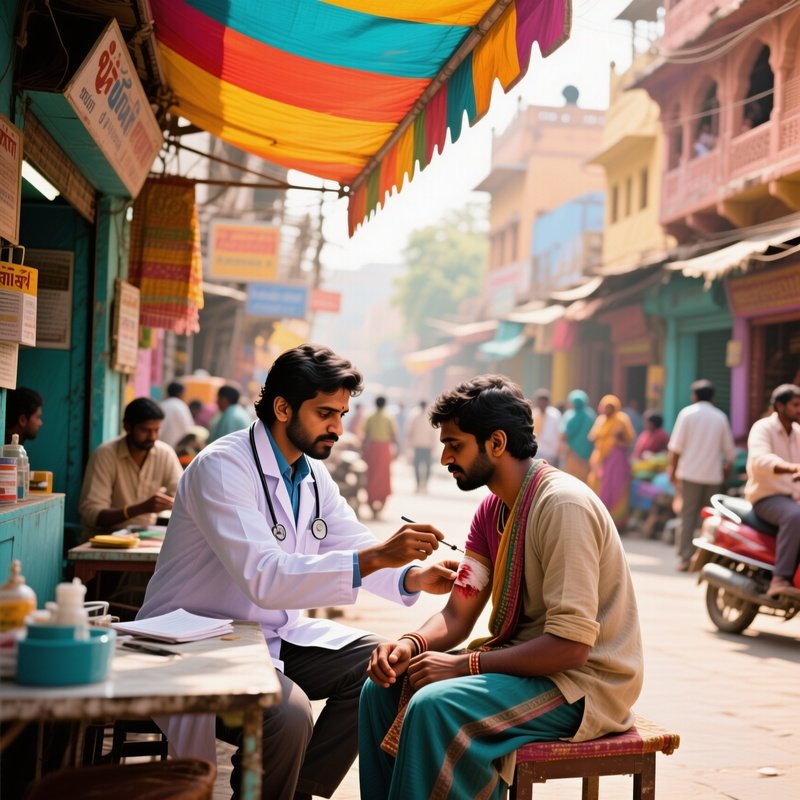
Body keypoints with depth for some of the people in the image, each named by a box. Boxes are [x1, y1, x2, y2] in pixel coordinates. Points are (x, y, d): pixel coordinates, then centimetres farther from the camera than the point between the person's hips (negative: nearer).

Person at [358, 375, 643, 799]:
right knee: (382, 690, 2)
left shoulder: (562, 504, -21)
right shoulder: (492, 509, 7)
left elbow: (570, 646, -26)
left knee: (434, 707, -29)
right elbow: (457, 614, 7)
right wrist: (412, 643, -14)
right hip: (522, 662, 9)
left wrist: (463, 663, -24)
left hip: (582, 682, -9)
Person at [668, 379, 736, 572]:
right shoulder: (720, 417, 8)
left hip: (690, 474, -2)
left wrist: (672, 469, 2)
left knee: (688, 516, 0)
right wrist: (726, 469, 24)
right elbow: (729, 451, 10)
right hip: (713, 476, 2)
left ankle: (685, 558, -5)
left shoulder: (687, 413, 0)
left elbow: (676, 446, -5)